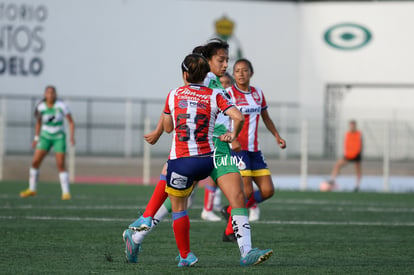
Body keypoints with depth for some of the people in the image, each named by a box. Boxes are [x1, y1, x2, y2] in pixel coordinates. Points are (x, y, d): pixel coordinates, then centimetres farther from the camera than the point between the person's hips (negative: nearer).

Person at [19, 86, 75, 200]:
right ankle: (32, 189, 10)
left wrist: (72, 136, -21)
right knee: (35, 162, -5)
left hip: (59, 138, -3)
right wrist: (36, 138, 10)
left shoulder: (62, 106, -13)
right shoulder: (41, 107, -5)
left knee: (61, 165, -12)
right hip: (45, 137, 3)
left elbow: (71, 122, -7)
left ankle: (66, 192, -5)